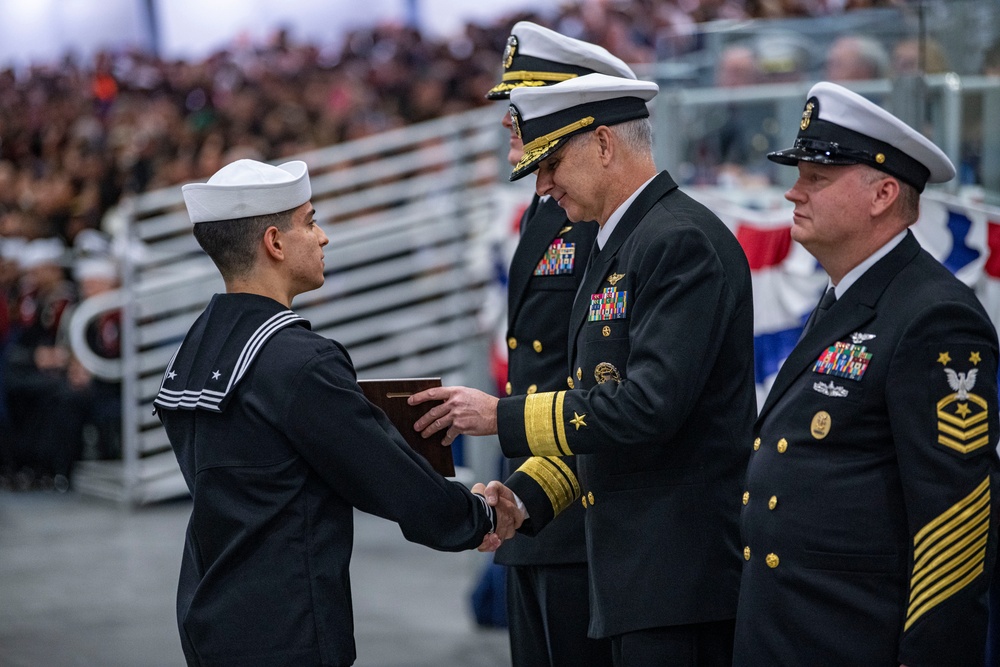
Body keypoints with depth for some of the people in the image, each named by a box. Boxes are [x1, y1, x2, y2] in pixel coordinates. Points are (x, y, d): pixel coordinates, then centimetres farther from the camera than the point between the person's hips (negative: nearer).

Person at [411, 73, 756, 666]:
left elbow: (651, 404, -23)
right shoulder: (619, 246, 19)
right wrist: (522, 497, 8)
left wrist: (502, 416, -16)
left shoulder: (683, 242, -14)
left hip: (683, 567, -10)